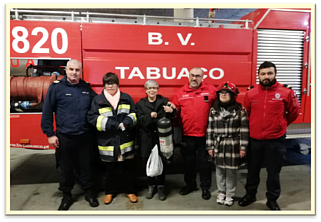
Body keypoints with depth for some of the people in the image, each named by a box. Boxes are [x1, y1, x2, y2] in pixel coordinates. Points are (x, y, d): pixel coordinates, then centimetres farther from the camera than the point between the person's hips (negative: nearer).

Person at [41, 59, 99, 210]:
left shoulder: (87, 88, 5)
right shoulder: (56, 87, -5)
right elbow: (47, 112, -3)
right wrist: (50, 134, -5)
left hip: (84, 136, 2)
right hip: (64, 137, -2)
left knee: (85, 166, 13)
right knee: (66, 168, 11)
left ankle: (88, 192, 32)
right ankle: (67, 196, 31)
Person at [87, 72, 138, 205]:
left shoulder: (126, 98, 6)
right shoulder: (97, 100, 1)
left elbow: (134, 115, 5)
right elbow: (92, 118, -9)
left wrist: (126, 123, -17)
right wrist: (111, 124, -19)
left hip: (125, 141, 1)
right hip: (107, 142, -1)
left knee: (128, 168, 12)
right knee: (110, 169, 15)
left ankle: (129, 191, 32)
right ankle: (109, 192, 36)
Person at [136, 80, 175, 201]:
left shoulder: (164, 101, 7)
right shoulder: (140, 104, 8)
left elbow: (170, 118, 2)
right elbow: (140, 121, -4)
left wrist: (171, 111, -20)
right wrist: (150, 116, -22)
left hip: (161, 137, 0)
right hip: (147, 138, 1)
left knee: (162, 162, 0)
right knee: (148, 162, 7)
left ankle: (161, 187, 20)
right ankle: (151, 186, 27)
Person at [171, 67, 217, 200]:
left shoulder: (211, 90, -3)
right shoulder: (181, 92, 3)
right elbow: (175, 109, 9)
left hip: (205, 134, -2)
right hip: (187, 134, 2)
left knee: (205, 161, 11)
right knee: (188, 161, 17)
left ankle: (205, 187, 30)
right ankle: (190, 184, 38)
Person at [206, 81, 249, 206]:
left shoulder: (240, 110, -3)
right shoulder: (213, 111, 3)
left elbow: (244, 130, -4)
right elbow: (210, 130, 4)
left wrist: (243, 147, -7)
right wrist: (210, 147, 2)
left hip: (233, 146, -2)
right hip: (218, 146, 2)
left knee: (231, 172, 7)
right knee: (220, 171, 12)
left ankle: (230, 195, 25)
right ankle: (221, 192, 31)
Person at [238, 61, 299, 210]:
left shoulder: (286, 92, -8)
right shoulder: (250, 92, -3)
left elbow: (293, 112, 6)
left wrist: (280, 124, 13)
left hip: (276, 140, -2)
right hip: (254, 139, 2)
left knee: (273, 172, 12)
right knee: (252, 169, 17)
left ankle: (272, 200, 33)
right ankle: (250, 194, 38)